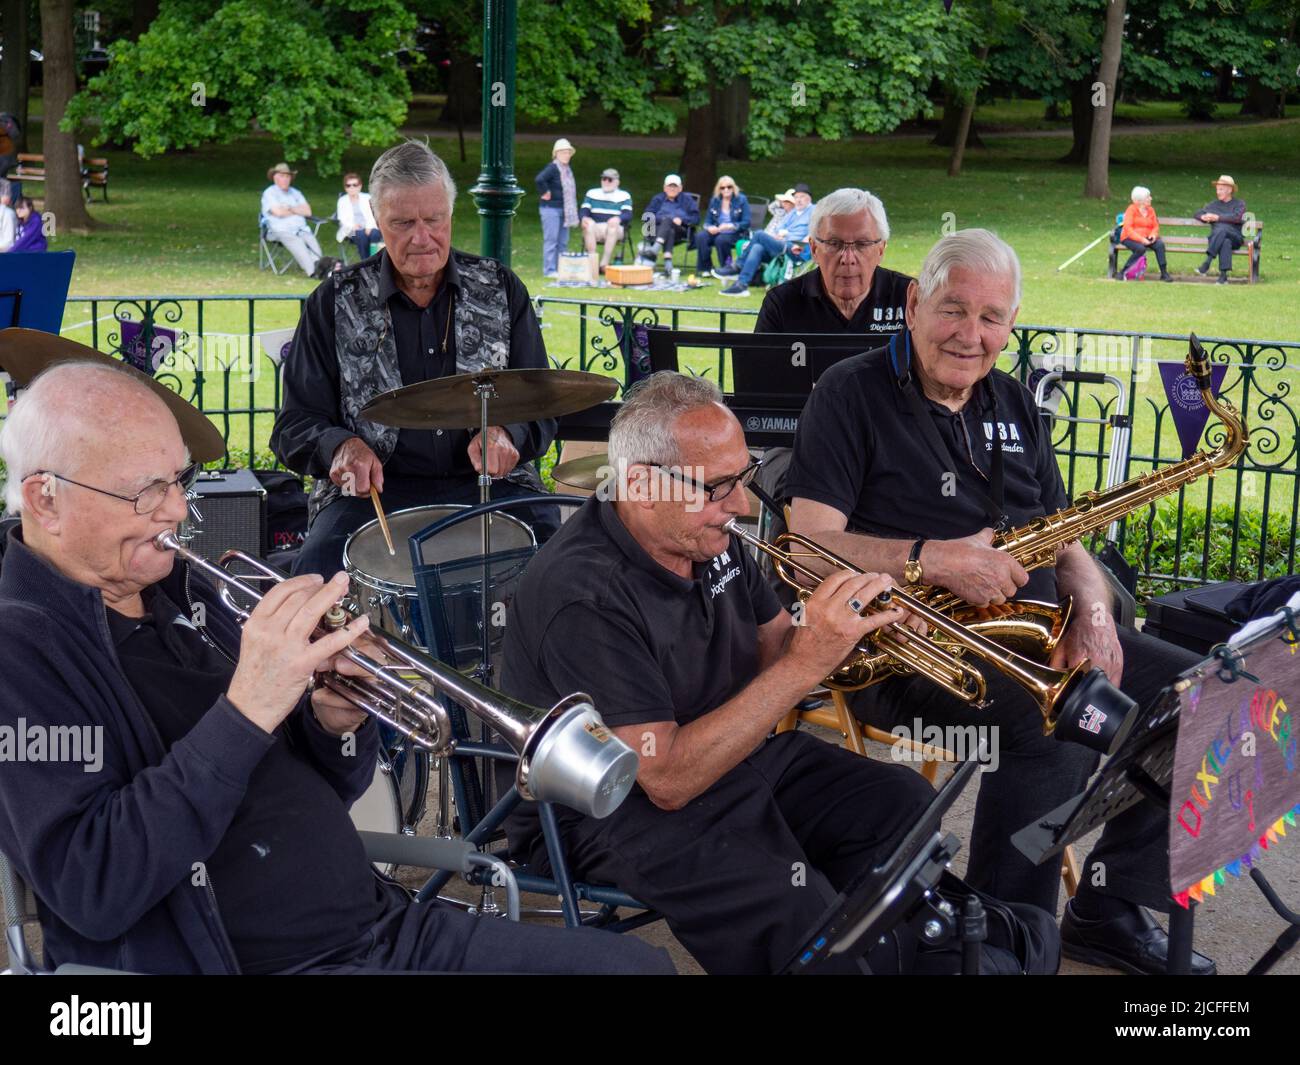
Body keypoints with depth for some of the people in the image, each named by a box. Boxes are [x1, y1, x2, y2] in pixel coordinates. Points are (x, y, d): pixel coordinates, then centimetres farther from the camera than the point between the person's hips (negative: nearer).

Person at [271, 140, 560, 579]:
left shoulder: (500, 290, 10)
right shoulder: (336, 303, 5)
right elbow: (295, 426, 6)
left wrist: (505, 434, -14)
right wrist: (340, 446, -18)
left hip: (488, 482, 1)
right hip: (372, 488, -1)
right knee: (316, 571, -31)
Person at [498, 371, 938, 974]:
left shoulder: (710, 538, -2)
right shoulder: (585, 597, -28)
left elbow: (771, 652, 10)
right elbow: (668, 780, -30)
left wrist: (847, 626, -14)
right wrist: (806, 665, -33)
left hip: (733, 750, 9)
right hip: (620, 807, -8)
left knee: (905, 805, -1)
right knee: (799, 913, -29)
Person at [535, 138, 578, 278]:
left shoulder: (567, 170, 13)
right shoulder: (552, 168, -15)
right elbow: (539, 179, -31)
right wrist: (544, 193, -19)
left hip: (564, 209, 9)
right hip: (551, 208, -9)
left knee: (563, 241, 11)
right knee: (551, 240, -7)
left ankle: (560, 268, 19)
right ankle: (549, 270, -4)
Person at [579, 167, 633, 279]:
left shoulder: (624, 196, 14)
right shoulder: (592, 193, 22)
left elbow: (628, 215, -1)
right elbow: (584, 210, 11)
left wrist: (618, 218, -25)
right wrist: (585, 217, -15)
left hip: (614, 231, -1)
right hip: (595, 230, 1)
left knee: (613, 225, -37)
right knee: (588, 225, -33)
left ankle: (604, 264, -40)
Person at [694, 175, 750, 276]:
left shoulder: (741, 200, -4)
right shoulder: (714, 200, 8)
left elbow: (746, 223, -9)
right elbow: (708, 221, 11)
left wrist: (730, 226, -25)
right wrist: (709, 227, -15)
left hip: (735, 233, -4)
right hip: (717, 231, 4)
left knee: (721, 239, -37)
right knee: (700, 236, -27)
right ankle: (706, 268, -17)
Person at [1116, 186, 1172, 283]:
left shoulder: (1151, 210, 12)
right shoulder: (1132, 209, -5)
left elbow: (1156, 226, 12)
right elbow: (1128, 228, -13)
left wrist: (1153, 235, -13)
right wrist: (1141, 239, -24)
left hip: (1146, 238, 5)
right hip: (1130, 238, -5)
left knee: (1160, 244, -25)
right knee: (1140, 248, -36)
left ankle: (1164, 273, -22)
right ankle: (1122, 272, -24)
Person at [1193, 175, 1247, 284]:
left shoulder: (1239, 204, 14)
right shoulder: (1213, 204, 26)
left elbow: (1237, 217, -7)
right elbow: (1196, 214, 26)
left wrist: (1217, 217, -7)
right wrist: (1203, 217, 1)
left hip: (1235, 238, -2)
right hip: (1215, 238, 2)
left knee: (1222, 230, -38)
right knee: (1225, 242, -37)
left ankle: (1207, 263, -49)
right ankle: (1223, 275, -48)